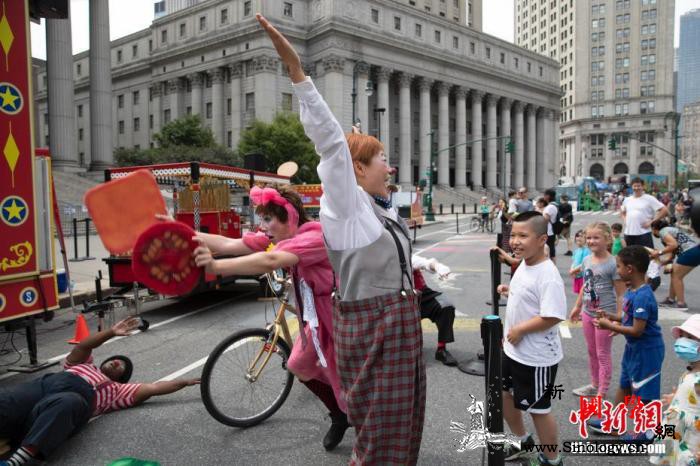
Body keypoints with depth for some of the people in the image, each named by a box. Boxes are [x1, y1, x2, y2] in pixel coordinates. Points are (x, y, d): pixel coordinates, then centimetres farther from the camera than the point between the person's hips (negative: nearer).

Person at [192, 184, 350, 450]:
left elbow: (269, 262, -48)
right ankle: (340, 418, 42)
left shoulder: (314, 237, -30)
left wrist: (216, 267, -55)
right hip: (317, 319, 9)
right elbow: (230, 244, -12)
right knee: (301, 367, 21)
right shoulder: (278, 238, -3)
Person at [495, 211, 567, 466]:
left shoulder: (547, 275, -26)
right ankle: (523, 441, 46)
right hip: (513, 350, 9)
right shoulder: (524, 265, 2)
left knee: (538, 409, 9)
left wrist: (519, 329, -24)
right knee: (503, 394, 23)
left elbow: (552, 316, -31)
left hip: (536, 357, -9)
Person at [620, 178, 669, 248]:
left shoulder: (649, 199, -3)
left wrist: (651, 222, -10)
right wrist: (624, 220, 11)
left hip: (644, 234, -5)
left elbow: (665, 211, -7)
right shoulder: (627, 200, 12)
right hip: (628, 234, 5)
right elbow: (622, 212, 30)